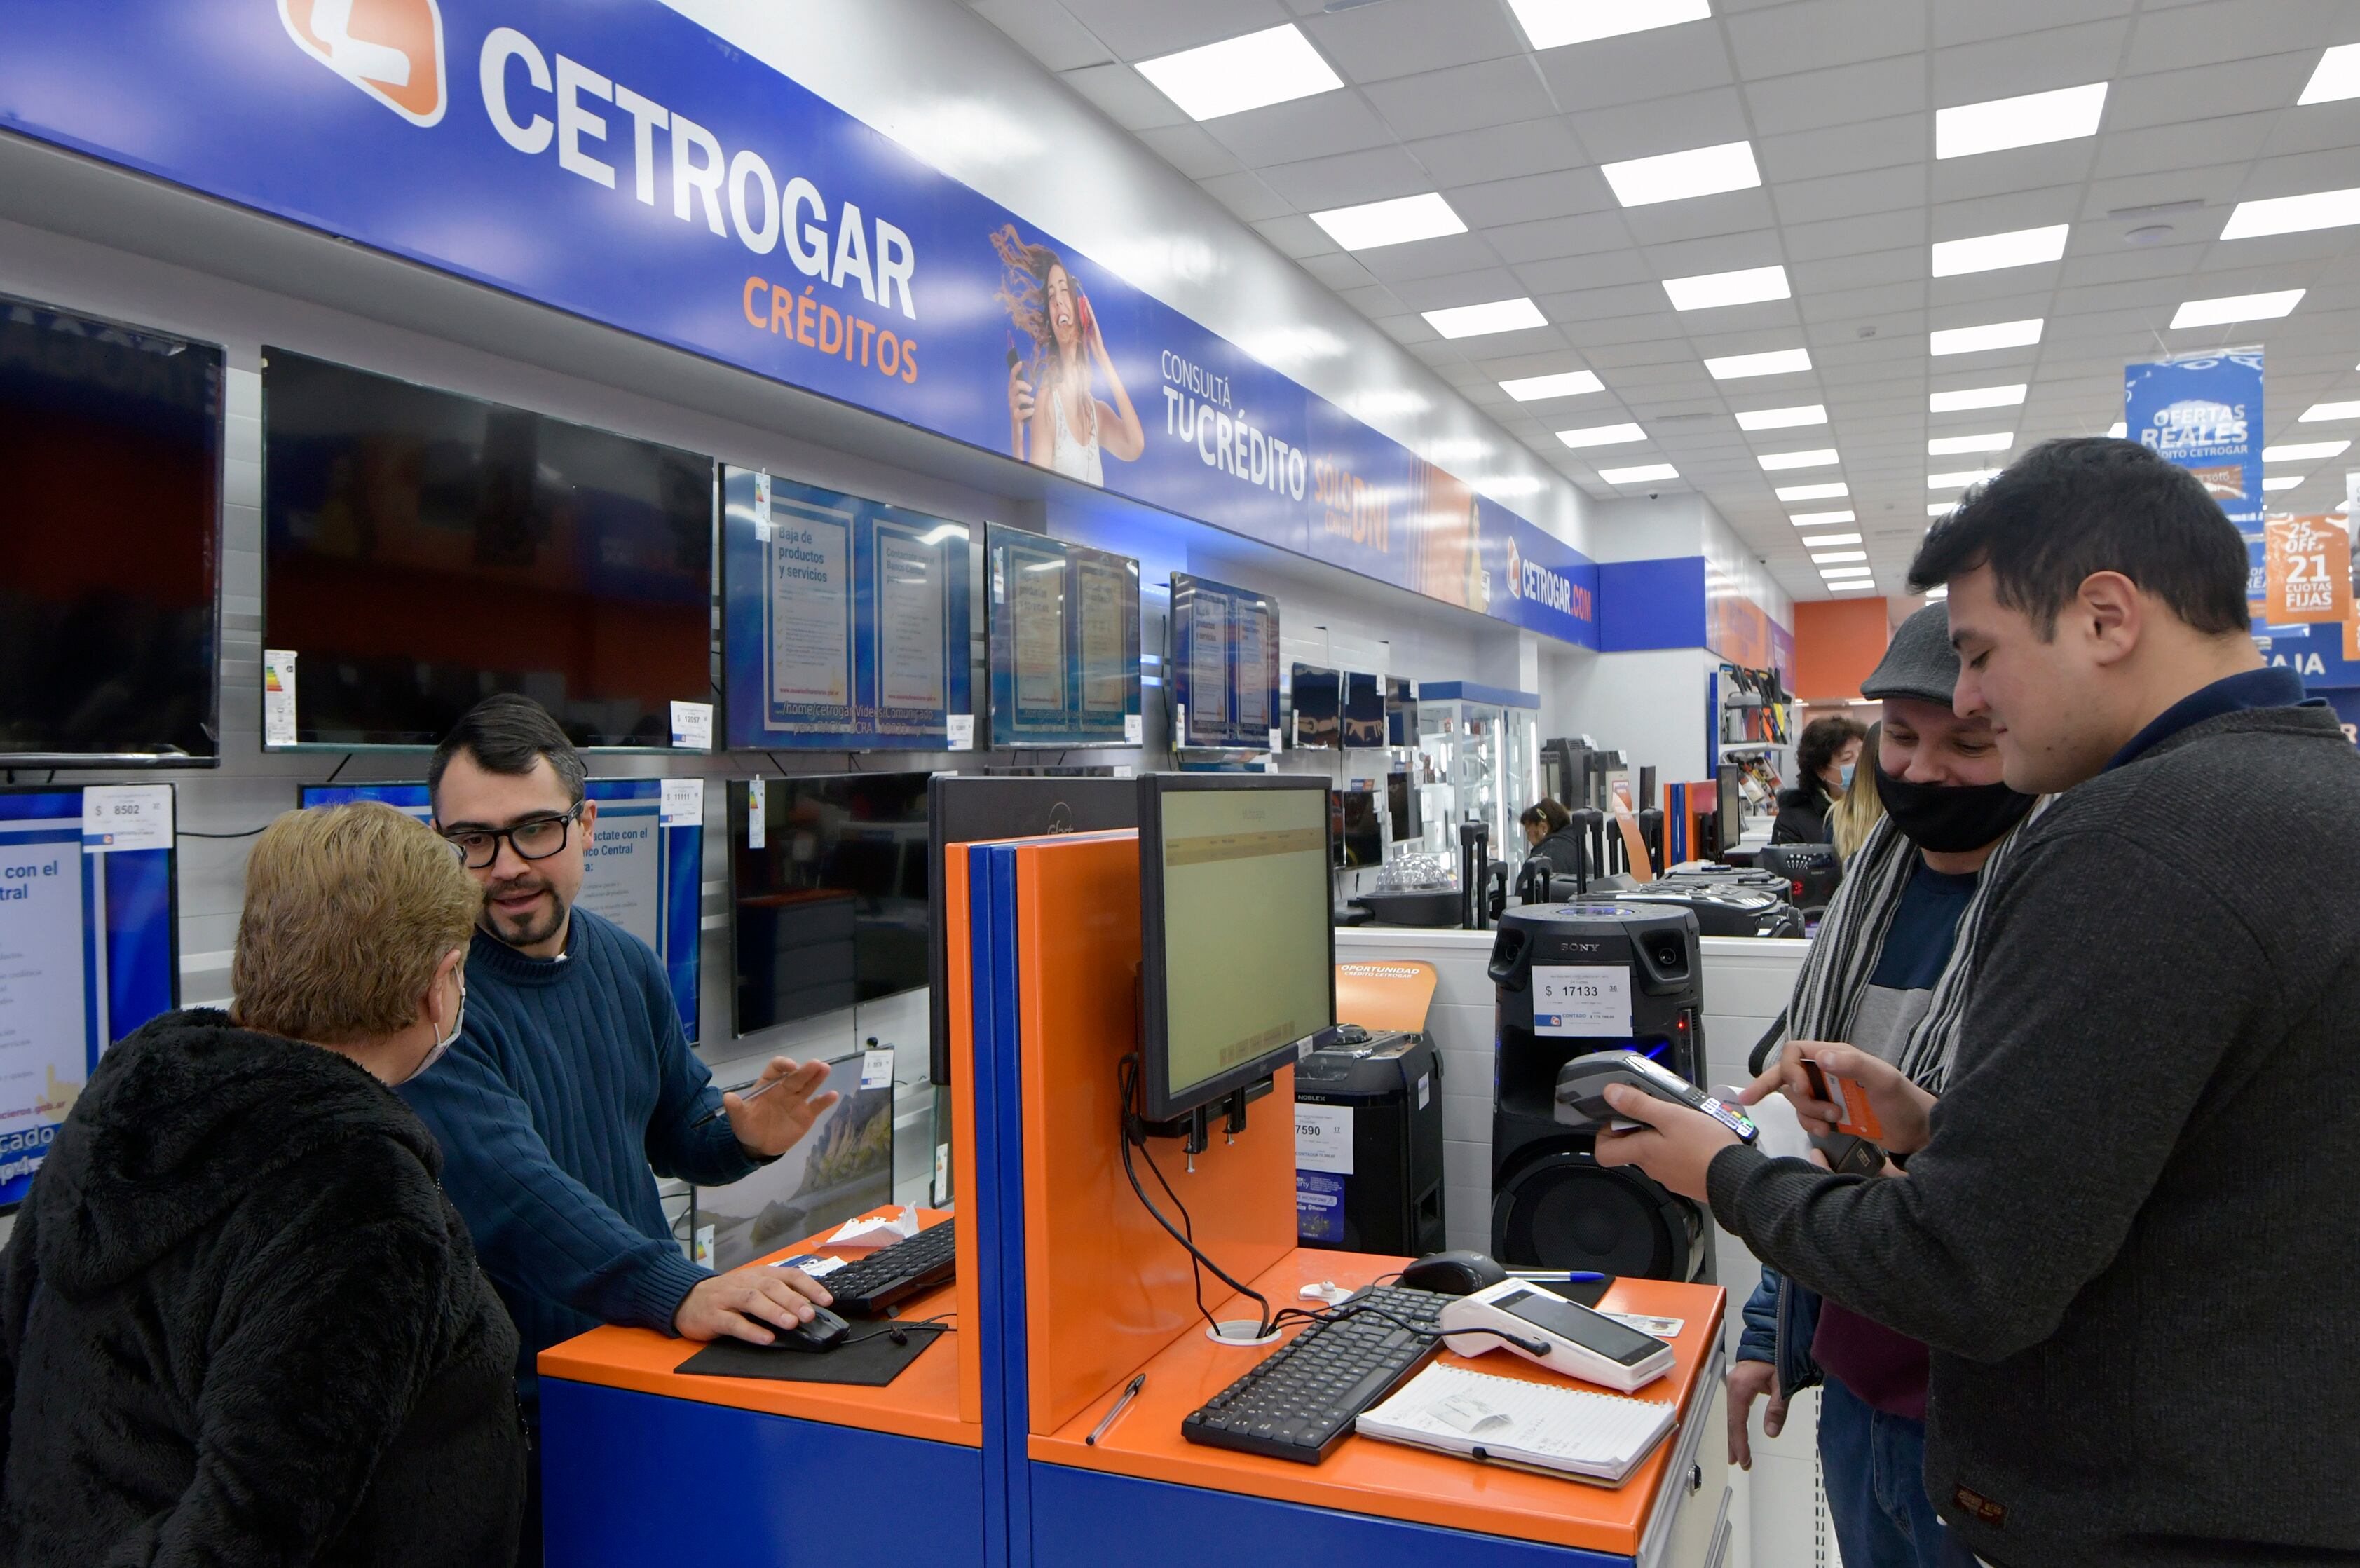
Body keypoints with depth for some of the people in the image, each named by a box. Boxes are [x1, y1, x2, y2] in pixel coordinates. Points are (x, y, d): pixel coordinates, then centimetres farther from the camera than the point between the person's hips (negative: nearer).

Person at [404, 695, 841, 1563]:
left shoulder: (626, 963, 7)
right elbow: (509, 1185, -26)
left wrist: (745, 1136, -5)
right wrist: (679, 1294, -38)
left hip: (645, 1361, 5)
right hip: (514, 1405, -5)